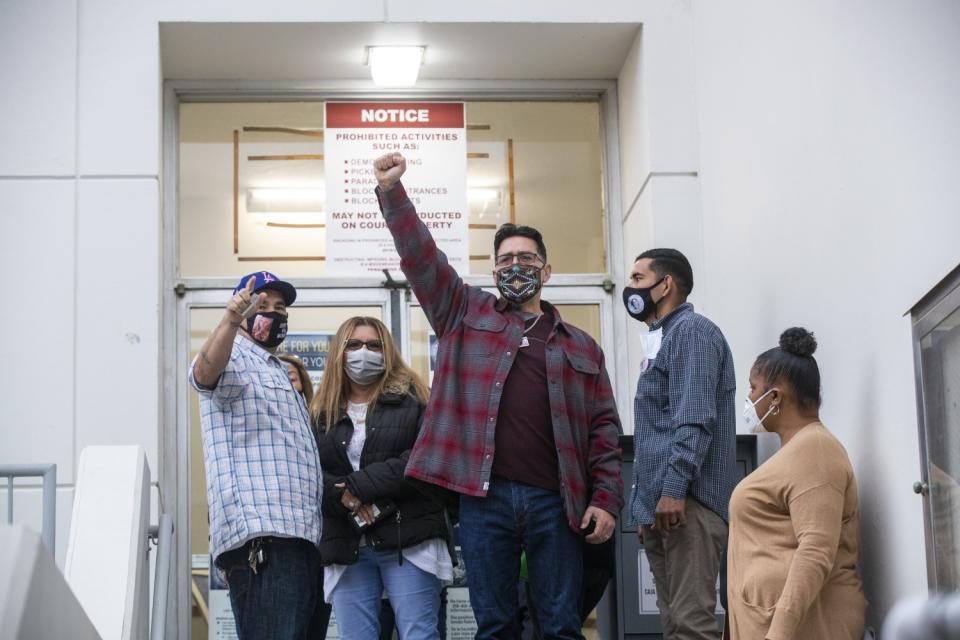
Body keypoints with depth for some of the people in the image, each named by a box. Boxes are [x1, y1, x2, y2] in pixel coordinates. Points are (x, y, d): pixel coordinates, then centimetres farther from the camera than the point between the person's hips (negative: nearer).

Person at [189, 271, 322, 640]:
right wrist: (231, 319, -42)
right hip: (260, 535, -9)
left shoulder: (279, 372, 30)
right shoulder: (234, 359, 2)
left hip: (299, 535, 9)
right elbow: (205, 370, -26)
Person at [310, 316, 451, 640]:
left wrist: (361, 485, -11)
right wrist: (342, 496, -16)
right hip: (346, 548, 3)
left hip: (408, 540, -3)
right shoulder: (321, 413, 15)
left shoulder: (411, 398, 6)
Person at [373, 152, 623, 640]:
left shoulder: (581, 347, 16)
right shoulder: (467, 314, 15)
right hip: (483, 496, 0)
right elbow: (421, 256, 4)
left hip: (555, 500, 1)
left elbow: (604, 429, 11)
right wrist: (392, 193, -9)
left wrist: (606, 499, 0)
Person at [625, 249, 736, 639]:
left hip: (685, 502, -10)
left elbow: (693, 419, -17)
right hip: (660, 505, 10)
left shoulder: (691, 331, -5)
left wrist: (674, 489, -24)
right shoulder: (662, 339, 24)